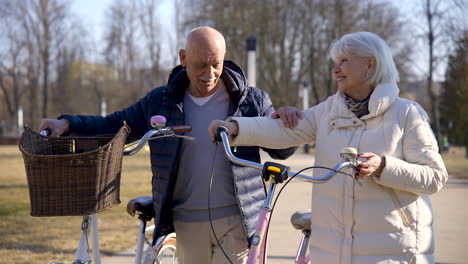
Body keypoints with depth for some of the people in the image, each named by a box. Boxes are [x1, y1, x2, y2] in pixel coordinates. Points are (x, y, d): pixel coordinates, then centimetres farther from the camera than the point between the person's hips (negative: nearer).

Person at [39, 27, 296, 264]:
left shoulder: (251, 100, -1)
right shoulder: (160, 102, 5)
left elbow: (280, 149, 3)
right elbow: (113, 125, 12)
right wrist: (68, 123, -3)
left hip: (236, 221, -2)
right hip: (187, 224, 3)